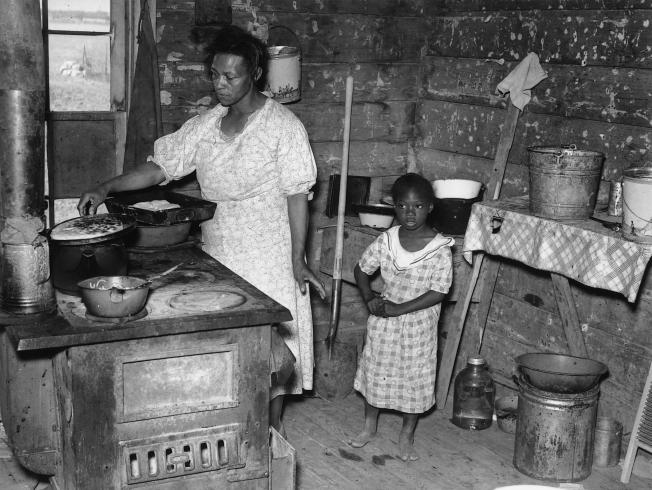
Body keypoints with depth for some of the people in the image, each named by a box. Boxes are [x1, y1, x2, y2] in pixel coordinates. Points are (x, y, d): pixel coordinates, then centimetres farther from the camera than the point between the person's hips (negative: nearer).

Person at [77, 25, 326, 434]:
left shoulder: (283, 126, -10)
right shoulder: (205, 125, 5)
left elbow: (297, 196, -11)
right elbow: (161, 166, 4)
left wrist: (298, 260, -15)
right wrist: (105, 189, -8)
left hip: (268, 258, -5)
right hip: (217, 255, 5)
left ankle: (273, 428, 20)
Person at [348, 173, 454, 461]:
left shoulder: (440, 249, -16)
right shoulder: (386, 241, -7)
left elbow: (438, 292, -18)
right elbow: (361, 269, 7)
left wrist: (400, 308, -20)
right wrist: (370, 298, -8)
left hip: (418, 325, -3)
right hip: (383, 322, 3)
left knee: (415, 378, 8)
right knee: (375, 370, 15)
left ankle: (407, 436, 27)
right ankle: (370, 425, 36)